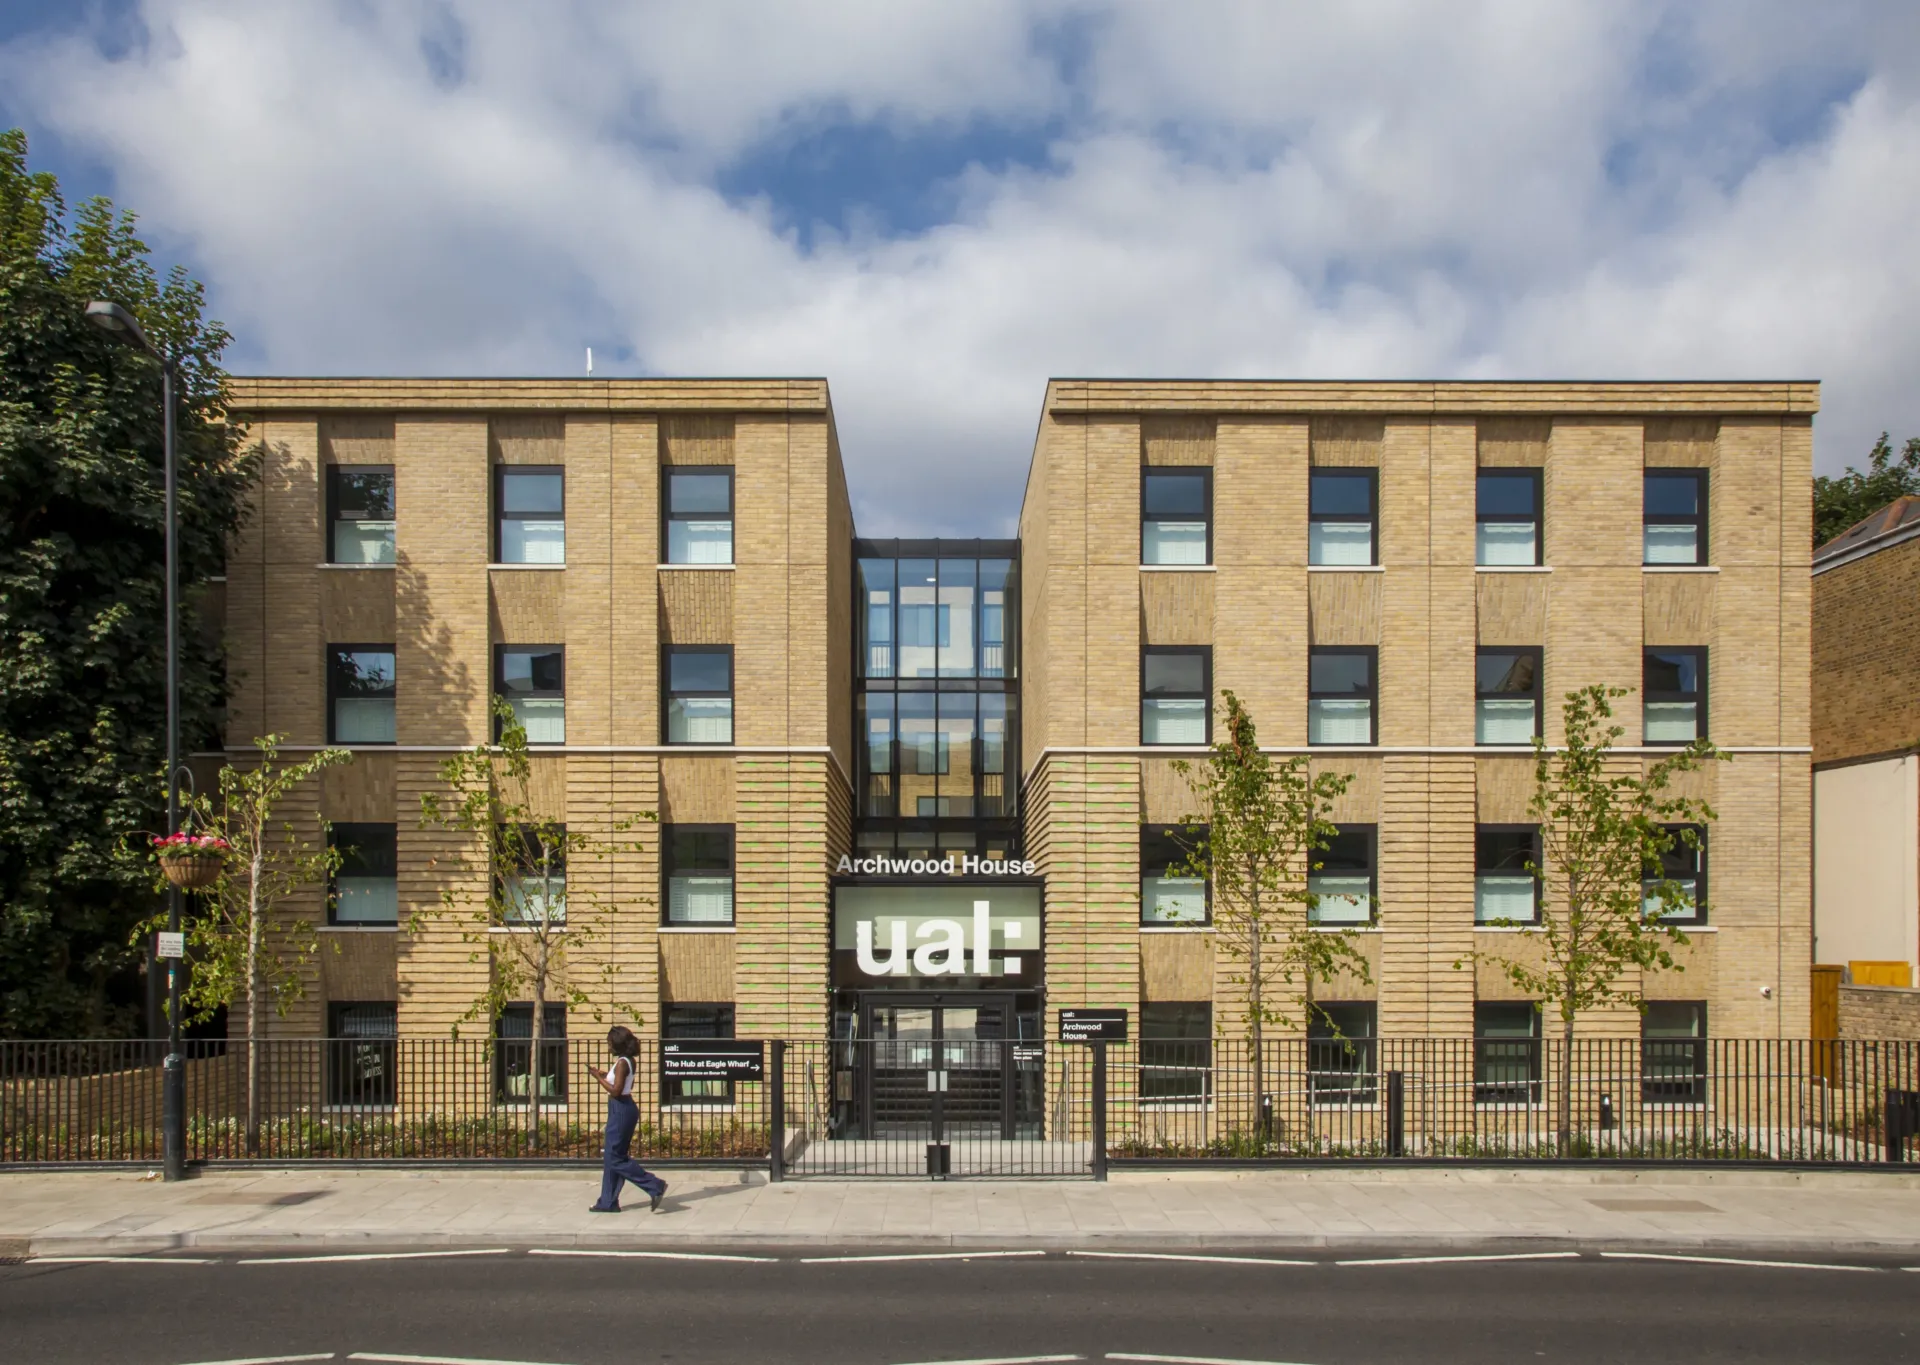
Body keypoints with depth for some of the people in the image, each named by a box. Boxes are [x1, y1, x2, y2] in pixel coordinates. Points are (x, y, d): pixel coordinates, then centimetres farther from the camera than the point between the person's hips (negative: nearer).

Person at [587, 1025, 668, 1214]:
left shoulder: (622, 1063, -18)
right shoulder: (629, 1061, 10)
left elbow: (616, 1091, -22)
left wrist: (598, 1077, -12)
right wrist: (603, 1074, 10)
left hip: (621, 1110, -10)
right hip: (624, 1109, 10)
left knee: (615, 1158, -5)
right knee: (612, 1157, 14)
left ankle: (655, 1186, -9)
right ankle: (609, 1202, 19)